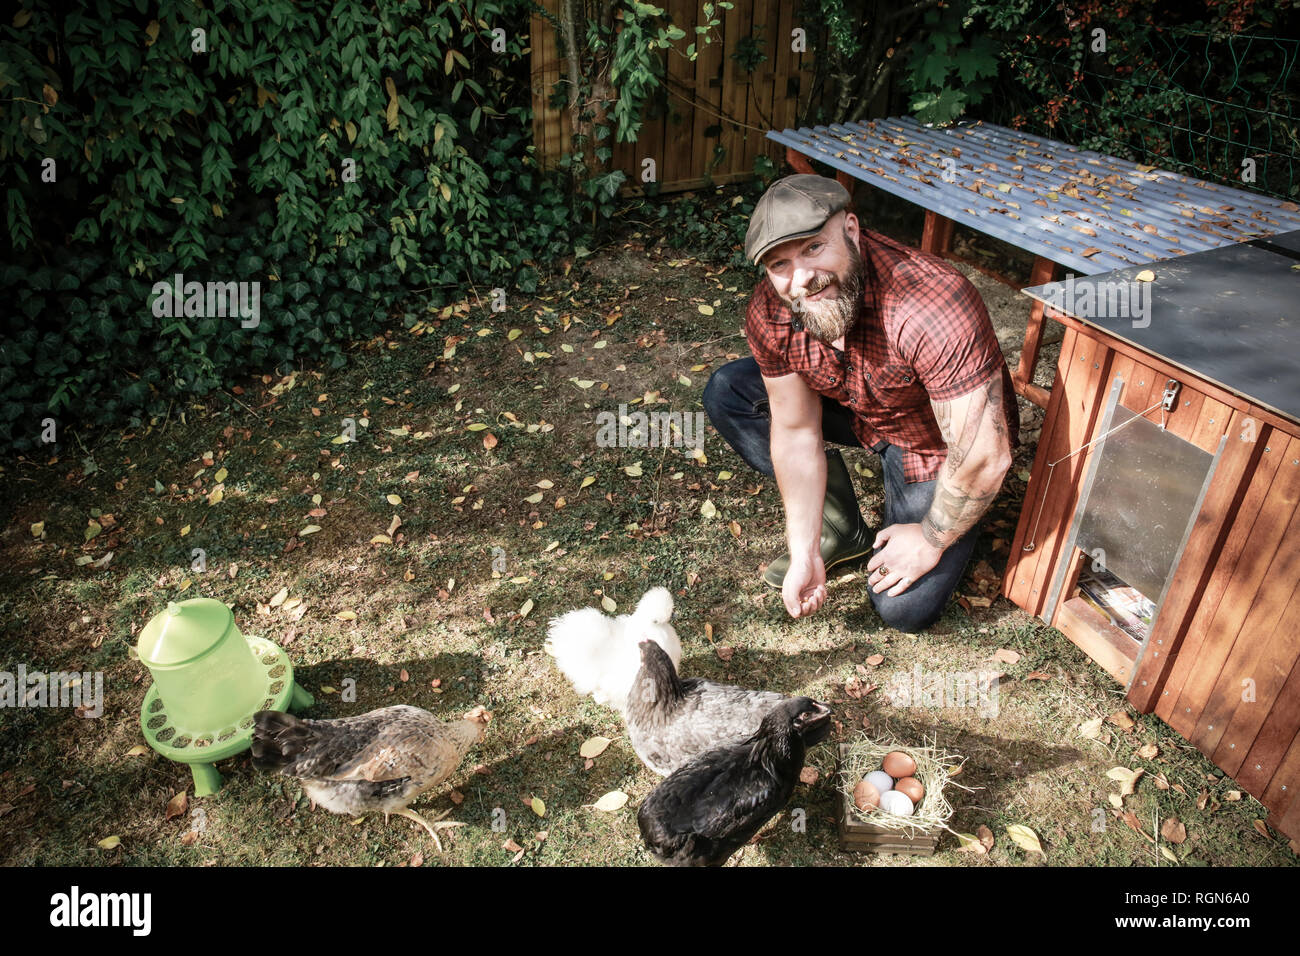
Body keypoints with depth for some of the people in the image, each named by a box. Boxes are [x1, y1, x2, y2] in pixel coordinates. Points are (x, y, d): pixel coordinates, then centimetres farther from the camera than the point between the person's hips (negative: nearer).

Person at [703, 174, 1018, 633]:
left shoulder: (934, 307, -41)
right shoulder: (770, 312, -22)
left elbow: (986, 457, -34)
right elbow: (796, 431, -13)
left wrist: (931, 540, -18)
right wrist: (804, 552, -15)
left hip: (939, 443, -5)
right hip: (857, 411, 5)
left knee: (904, 608, -13)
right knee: (726, 393, -11)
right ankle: (841, 529, 0)